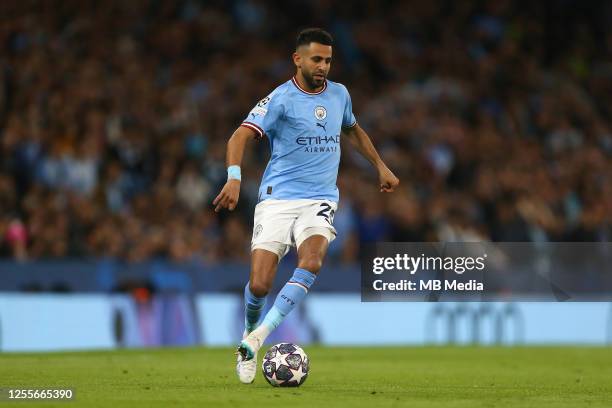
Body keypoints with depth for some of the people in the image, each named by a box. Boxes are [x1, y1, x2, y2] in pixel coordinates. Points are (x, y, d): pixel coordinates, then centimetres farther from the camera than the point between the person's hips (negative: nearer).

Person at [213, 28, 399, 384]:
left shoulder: (339, 94, 11)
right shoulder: (281, 99, -7)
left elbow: (353, 130, 32)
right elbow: (241, 136, -18)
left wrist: (381, 166, 31)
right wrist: (234, 177, -34)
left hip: (320, 200, 3)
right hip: (277, 198, -3)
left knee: (311, 263, -27)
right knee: (260, 284, -10)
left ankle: (258, 337, -24)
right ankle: (249, 333, 22)